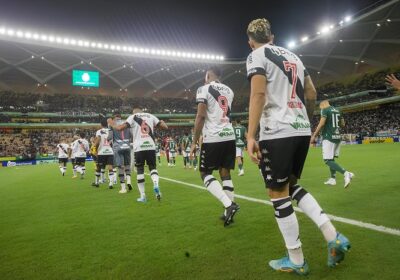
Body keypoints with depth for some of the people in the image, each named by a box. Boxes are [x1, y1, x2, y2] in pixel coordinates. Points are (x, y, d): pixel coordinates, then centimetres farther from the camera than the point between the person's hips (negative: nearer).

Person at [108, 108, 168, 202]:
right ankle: (156, 185, -13)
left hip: (139, 148, -1)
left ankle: (142, 196, 11)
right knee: (153, 167, 15)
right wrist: (162, 122, 34)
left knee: (140, 170, 10)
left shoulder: (132, 117, 10)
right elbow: (165, 127, 12)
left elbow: (119, 128, -1)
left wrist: (111, 123, 18)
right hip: (151, 146, 2)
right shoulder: (151, 116, 17)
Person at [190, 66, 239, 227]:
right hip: (229, 136, 6)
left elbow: (201, 116, -12)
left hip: (213, 138, -6)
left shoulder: (204, 89, -3)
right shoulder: (229, 91, 17)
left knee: (205, 174, 5)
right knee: (225, 173, 12)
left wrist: (194, 142, -9)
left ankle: (229, 204, -11)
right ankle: (228, 212, 13)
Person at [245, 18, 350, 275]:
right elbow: (312, 94, 19)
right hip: (301, 130, 8)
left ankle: (296, 261, 13)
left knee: (278, 194, 2)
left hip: (277, 132, -8)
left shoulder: (257, 56, -1)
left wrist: (251, 136, -19)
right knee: (291, 185, 21)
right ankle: (333, 237, 13)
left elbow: (258, 94, -16)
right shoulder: (293, 55, 20)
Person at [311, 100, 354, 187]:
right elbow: (343, 125, 21)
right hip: (337, 137, 8)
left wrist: (314, 136, -11)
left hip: (328, 138, -8)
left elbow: (321, 124, -15)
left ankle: (346, 173, -24)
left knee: (328, 160, -9)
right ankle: (332, 179, 17)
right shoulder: (337, 111, 16)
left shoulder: (325, 110, -6)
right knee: (331, 158, 16)